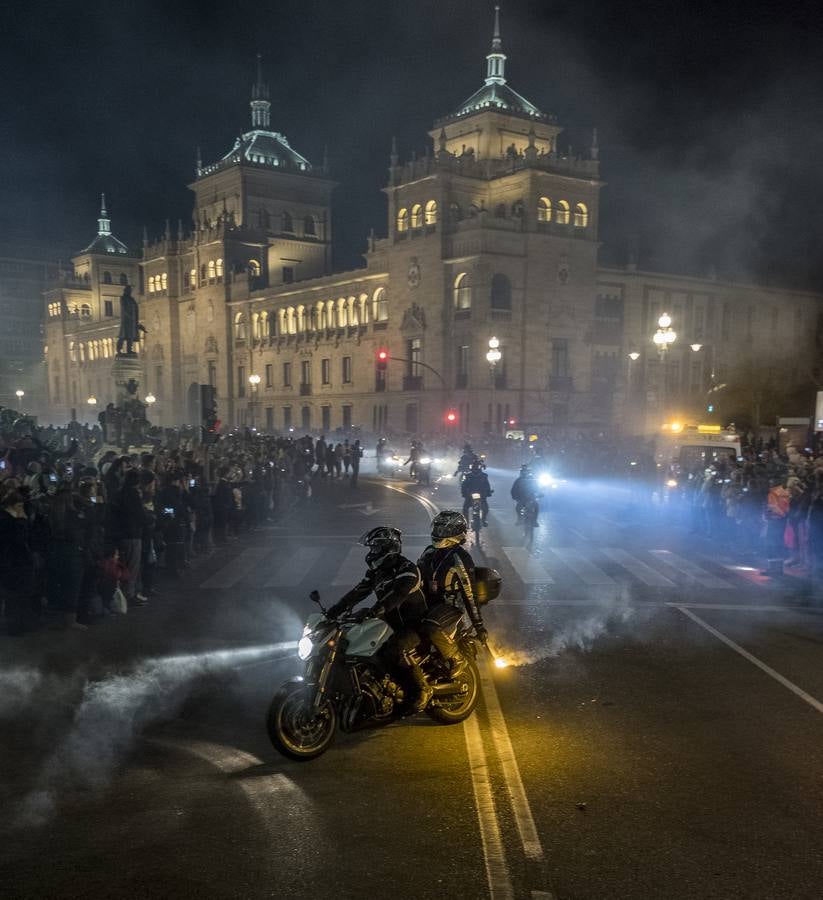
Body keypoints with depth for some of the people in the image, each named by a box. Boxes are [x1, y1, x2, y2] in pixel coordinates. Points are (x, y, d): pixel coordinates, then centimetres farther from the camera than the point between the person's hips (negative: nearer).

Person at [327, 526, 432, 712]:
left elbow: (397, 594, -36)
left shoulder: (407, 569, -19)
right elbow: (360, 590, 3)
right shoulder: (378, 571, 8)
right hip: (392, 622, 9)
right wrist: (337, 608, -9)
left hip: (413, 625, -9)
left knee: (395, 649, -33)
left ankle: (424, 688, -17)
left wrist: (373, 611, -49)